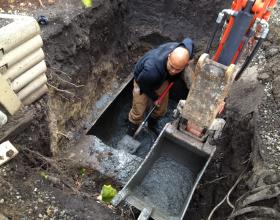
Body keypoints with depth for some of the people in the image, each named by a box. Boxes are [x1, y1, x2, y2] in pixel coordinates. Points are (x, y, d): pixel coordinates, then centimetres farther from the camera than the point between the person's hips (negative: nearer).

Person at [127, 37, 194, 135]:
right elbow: (143, 84, -26)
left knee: (161, 110, 15)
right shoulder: (152, 69, -49)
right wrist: (154, 98, -10)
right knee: (138, 111, 4)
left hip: (162, 79, 5)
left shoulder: (185, 52, -36)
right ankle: (132, 128, 36)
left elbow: (188, 41, -9)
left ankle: (152, 123, 49)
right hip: (143, 80, -4)